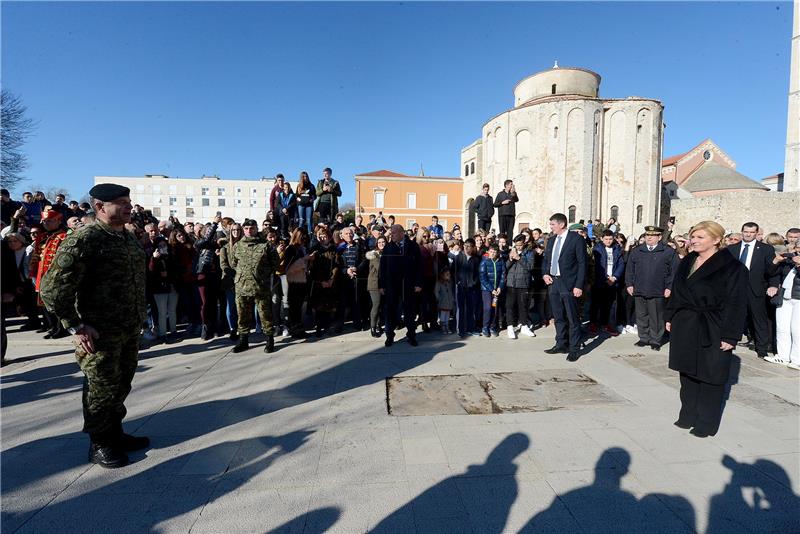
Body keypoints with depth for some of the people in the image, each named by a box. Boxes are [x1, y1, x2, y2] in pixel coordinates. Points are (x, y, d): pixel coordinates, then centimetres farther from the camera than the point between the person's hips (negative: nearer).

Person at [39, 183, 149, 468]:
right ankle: (99, 445, 25)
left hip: (130, 331, 7)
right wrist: (76, 327, -16)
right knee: (102, 389, 6)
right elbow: (52, 289, -17)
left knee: (121, 385, 18)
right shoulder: (82, 240, -16)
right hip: (100, 334, -7)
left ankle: (115, 433, 36)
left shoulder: (130, 239, 9)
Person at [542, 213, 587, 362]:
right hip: (553, 282, 6)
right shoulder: (551, 240, 12)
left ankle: (574, 349, 11)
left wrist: (579, 286, -15)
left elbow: (582, 263, -10)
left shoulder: (576, 239, -7)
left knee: (572, 318, 1)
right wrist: (545, 273, 4)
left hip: (568, 284, -6)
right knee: (558, 317, 13)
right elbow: (545, 259, 22)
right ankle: (561, 345, 25)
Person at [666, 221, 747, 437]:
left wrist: (730, 336, -15)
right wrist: (670, 317, 11)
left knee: (710, 378, 6)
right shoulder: (687, 262, 8)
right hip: (684, 327, 6)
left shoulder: (733, 268, -11)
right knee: (687, 373, 14)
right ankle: (688, 416, 27)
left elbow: (736, 304, -12)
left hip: (712, 331, -6)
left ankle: (706, 423, 20)